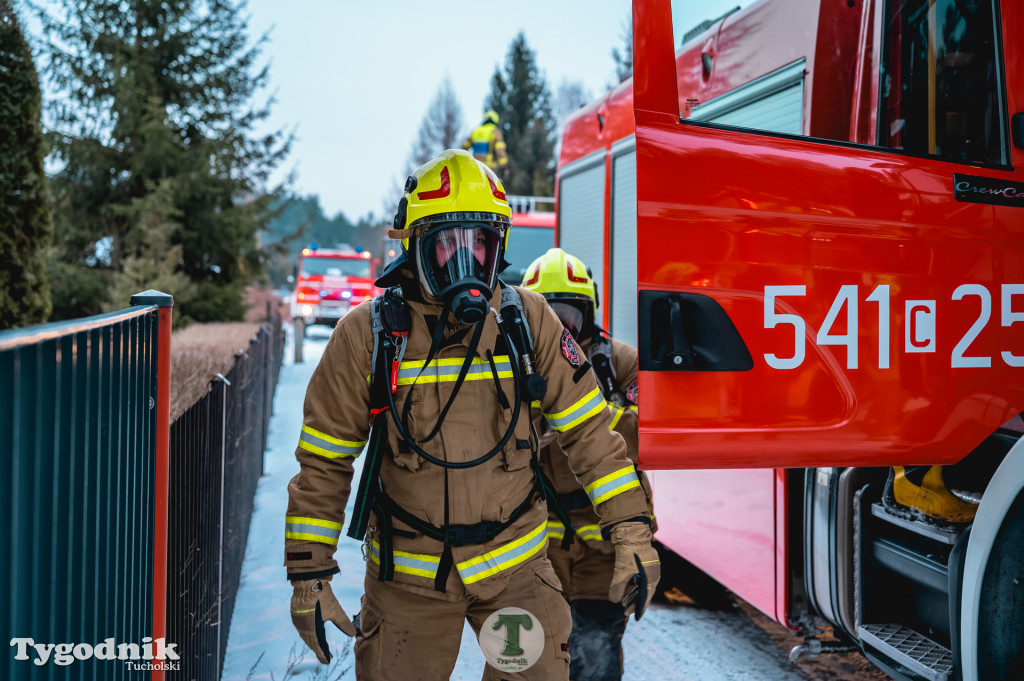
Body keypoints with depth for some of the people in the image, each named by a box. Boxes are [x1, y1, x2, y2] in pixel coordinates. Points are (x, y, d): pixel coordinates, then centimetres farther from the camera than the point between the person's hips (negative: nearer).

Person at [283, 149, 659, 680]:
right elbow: (323, 464, -2)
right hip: (408, 574, 0)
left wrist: (632, 535, -4)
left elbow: (589, 431, 0)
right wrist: (309, 575, -2)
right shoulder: (368, 335, -8)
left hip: (514, 562, 1)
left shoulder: (528, 322, -5)